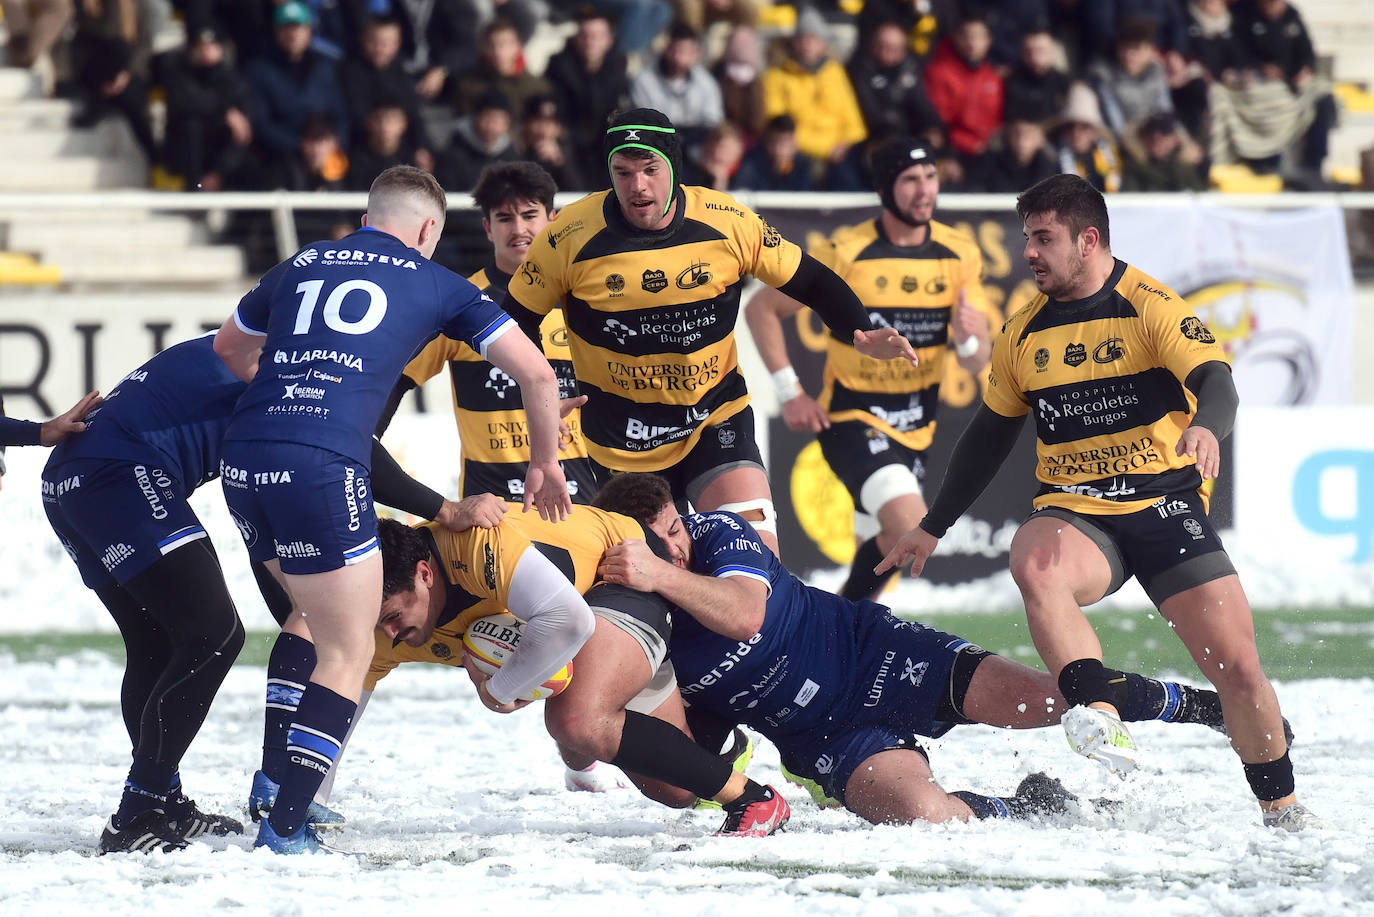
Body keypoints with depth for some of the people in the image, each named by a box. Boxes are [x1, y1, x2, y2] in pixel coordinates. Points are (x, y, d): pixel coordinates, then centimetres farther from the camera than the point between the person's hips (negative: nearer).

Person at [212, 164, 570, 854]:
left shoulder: (302, 265, 24)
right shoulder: (434, 284, 14)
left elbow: (229, 348, 41)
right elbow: (535, 372, 14)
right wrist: (545, 463, 30)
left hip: (242, 459, 5)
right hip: (323, 465, -5)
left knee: (311, 610, 29)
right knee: (348, 655, 3)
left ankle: (276, 785, 19)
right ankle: (283, 828, -8)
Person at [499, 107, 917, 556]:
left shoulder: (730, 223, -11)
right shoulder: (570, 236, -14)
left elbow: (809, 281, 1)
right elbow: (518, 319, -1)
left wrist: (862, 334, -13)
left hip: (715, 418, 0)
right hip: (619, 440, 0)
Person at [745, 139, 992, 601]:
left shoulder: (960, 255, -1)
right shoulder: (846, 253, -14)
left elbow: (978, 362, -2)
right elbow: (761, 308, -5)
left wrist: (969, 340, -26)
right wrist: (789, 392, -11)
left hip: (914, 429, 6)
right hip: (851, 419, -6)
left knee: (885, 544, 12)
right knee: (910, 529, -25)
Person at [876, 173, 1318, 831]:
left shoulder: (1149, 306, -6)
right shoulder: (1023, 334, 10)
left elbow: (1216, 381, -19)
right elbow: (990, 434, 21)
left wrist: (1206, 428, -43)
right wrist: (932, 528, 25)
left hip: (1167, 504, -3)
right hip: (1074, 513, 3)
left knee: (1238, 668, -9)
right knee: (1033, 563, -35)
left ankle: (1281, 806, 13)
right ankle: (1102, 718, -43)